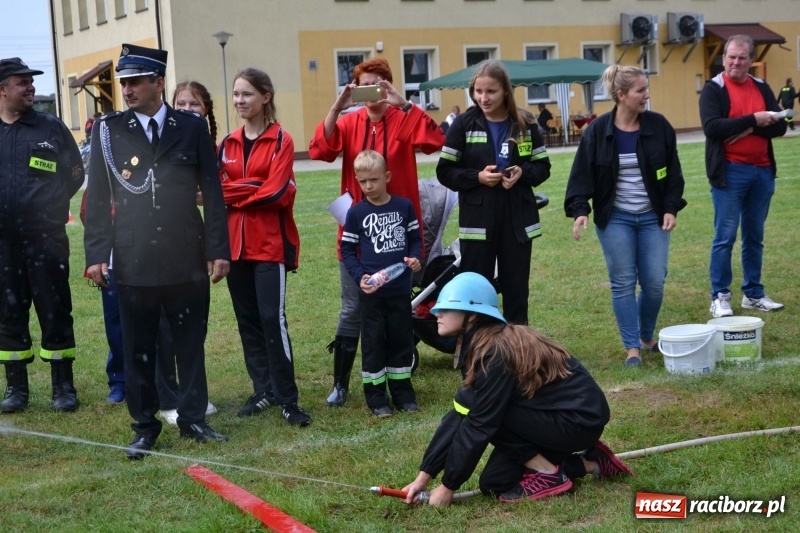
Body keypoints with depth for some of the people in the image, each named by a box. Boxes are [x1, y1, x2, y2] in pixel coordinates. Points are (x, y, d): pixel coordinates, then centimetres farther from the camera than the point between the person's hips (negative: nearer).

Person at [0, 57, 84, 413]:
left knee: (55, 313, 1)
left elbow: (75, 175, 8)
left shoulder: (51, 128, 2)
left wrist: (49, 207, 4)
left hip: (46, 239, -1)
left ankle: (63, 387, 9)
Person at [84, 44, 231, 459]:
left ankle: (192, 420, 21)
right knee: (138, 350, 6)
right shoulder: (108, 130, 3)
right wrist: (96, 254, -3)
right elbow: (97, 198, 4)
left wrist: (219, 249, 0)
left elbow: (211, 192, 4)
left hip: (187, 261, 0)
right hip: (133, 263, 0)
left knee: (191, 344, 8)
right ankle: (145, 428, 17)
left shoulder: (192, 128, 4)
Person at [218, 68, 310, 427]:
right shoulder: (228, 143, 12)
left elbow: (276, 192, -14)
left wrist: (232, 191, -8)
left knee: (272, 318, -10)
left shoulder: (281, 141, -4)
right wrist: (254, 190, -11)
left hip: (271, 244, -5)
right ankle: (263, 390, 19)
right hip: (237, 244, 6)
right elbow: (218, 190, 7)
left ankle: (287, 399, -4)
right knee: (247, 320, 9)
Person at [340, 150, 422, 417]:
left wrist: (415, 258, -11)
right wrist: (359, 276, -14)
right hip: (371, 291, -2)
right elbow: (347, 250, 0)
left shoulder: (404, 206, 0)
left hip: (400, 288, 2)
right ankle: (376, 398, 13)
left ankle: (403, 393, 23)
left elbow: (415, 238, 9)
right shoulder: (356, 212, -3)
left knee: (402, 340, 11)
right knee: (373, 343, 4)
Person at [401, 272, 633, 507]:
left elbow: (479, 424, -22)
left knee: (472, 405, -16)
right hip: (562, 413, 9)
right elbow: (459, 416, 5)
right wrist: (424, 475, 1)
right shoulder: (478, 347, 5)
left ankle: (548, 476, -7)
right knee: (494, 482, 7)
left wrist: (448, 486, -15)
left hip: (579, 419, -9)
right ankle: (588, 463, 14)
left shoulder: (495, 351, -24)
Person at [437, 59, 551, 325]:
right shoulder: (464, 124, -3)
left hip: (517, 220, 2)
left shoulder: (525, 124, 3)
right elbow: (445, 172, -2)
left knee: (517, 290, 10)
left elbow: (543, 166, 8)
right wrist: (477, 177, -18)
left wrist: (523, 172, -13)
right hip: (477, 221, -2)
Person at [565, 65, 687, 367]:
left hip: (652, 218, 2)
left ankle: (647, 338, 24)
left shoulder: (659, 126, -2)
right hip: (615, 219, -2)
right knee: (623, 283, -1)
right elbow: (583, 174, -6)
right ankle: (632, 348, 7)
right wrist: (579, 210, -18)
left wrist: (671, 208, -5)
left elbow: (673, 172, 3)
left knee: (655, 283, 2)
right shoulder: (598, 131, -7)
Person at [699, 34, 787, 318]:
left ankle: (754, 294, 19)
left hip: (762, 171, 5)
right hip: (730, 172, -5)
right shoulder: (714, 89, -4)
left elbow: (779, 126, 3)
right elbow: (712, 127, -18)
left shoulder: (761, 88, 11)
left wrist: (749, 130, -14)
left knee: (755, 236, 11)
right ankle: (720, 297, 3)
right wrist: (752, 120, -18)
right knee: (725, 236, -3)